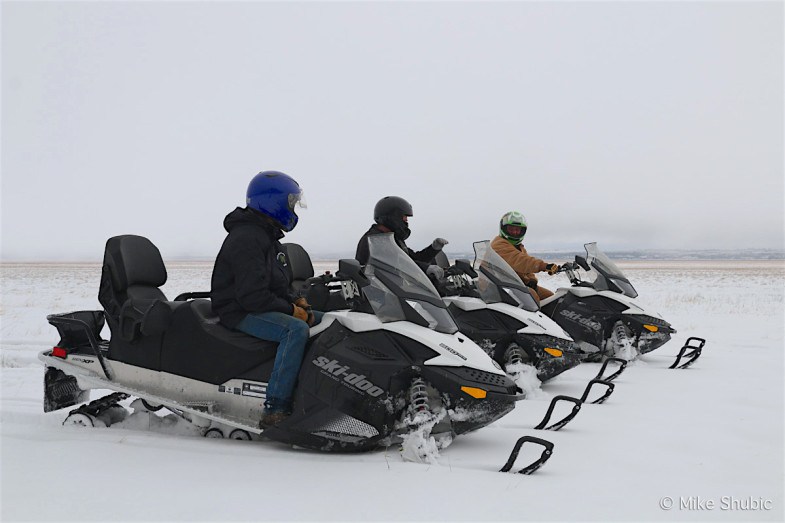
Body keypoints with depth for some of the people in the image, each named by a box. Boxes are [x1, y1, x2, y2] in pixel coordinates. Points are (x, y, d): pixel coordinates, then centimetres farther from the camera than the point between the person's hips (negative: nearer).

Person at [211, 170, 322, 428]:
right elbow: (252, 295, -25)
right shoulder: (247, 238, -17)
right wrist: (291, 309, -17)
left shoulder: (267, 236, 17)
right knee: (296, 329, -33)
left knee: (323, 320, 4)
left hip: (262, 307, 11)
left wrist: (297, 301, 5)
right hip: (240, 313, -10)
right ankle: (275, 410, -35)